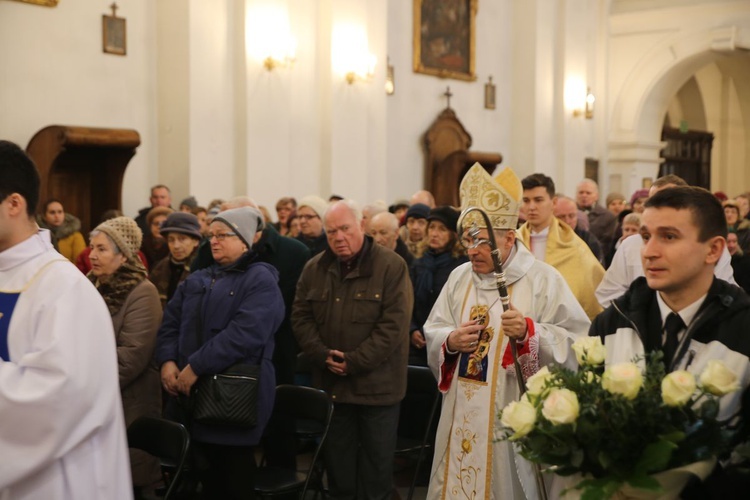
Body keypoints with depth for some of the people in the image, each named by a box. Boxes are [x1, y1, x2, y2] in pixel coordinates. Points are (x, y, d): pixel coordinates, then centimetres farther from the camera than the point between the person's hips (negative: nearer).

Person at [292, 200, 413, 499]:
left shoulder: (392, 266, -9)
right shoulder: (315, 269, 7)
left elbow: (394, 324, -16)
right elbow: (301, 318, 5)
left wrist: (355, 362, -18)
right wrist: (324, 356, -10)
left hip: (377, 384, -4)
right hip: (331, 384, 4)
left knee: (377, 464, 7)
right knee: (337, 462, 14)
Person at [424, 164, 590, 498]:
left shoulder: (542, 279, -8)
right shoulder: (459, 276, 8)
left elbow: (576, 342, -14)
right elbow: (432, 332, 9)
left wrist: (528, 332, -29)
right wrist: (450, 341, -12)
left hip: (515, 417, -5)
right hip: (462, 414, 5)